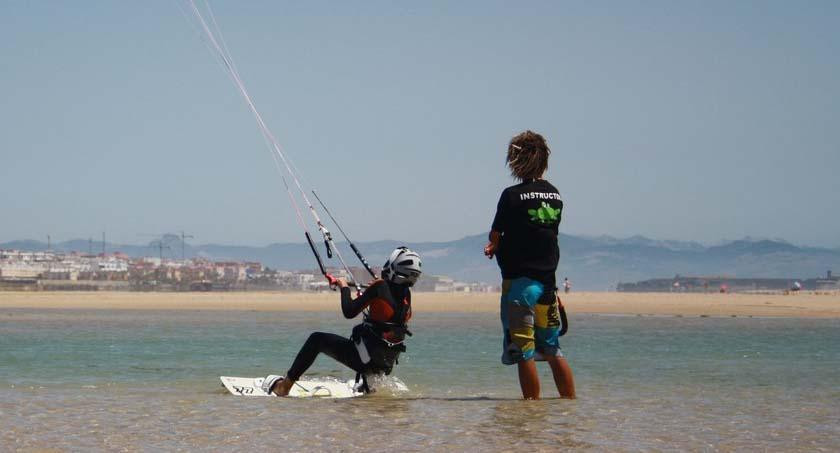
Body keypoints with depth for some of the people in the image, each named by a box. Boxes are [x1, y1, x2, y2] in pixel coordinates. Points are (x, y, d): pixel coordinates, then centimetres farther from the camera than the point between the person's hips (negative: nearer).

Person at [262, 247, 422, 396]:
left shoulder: (380, 287, -19)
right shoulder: (406, 294, -1)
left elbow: (349, 312, -17)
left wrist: (344, 287, -2)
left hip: (364, 359, -7)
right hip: (387, 364, 7)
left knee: (317, 340, 8)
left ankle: (284, 386, 13)